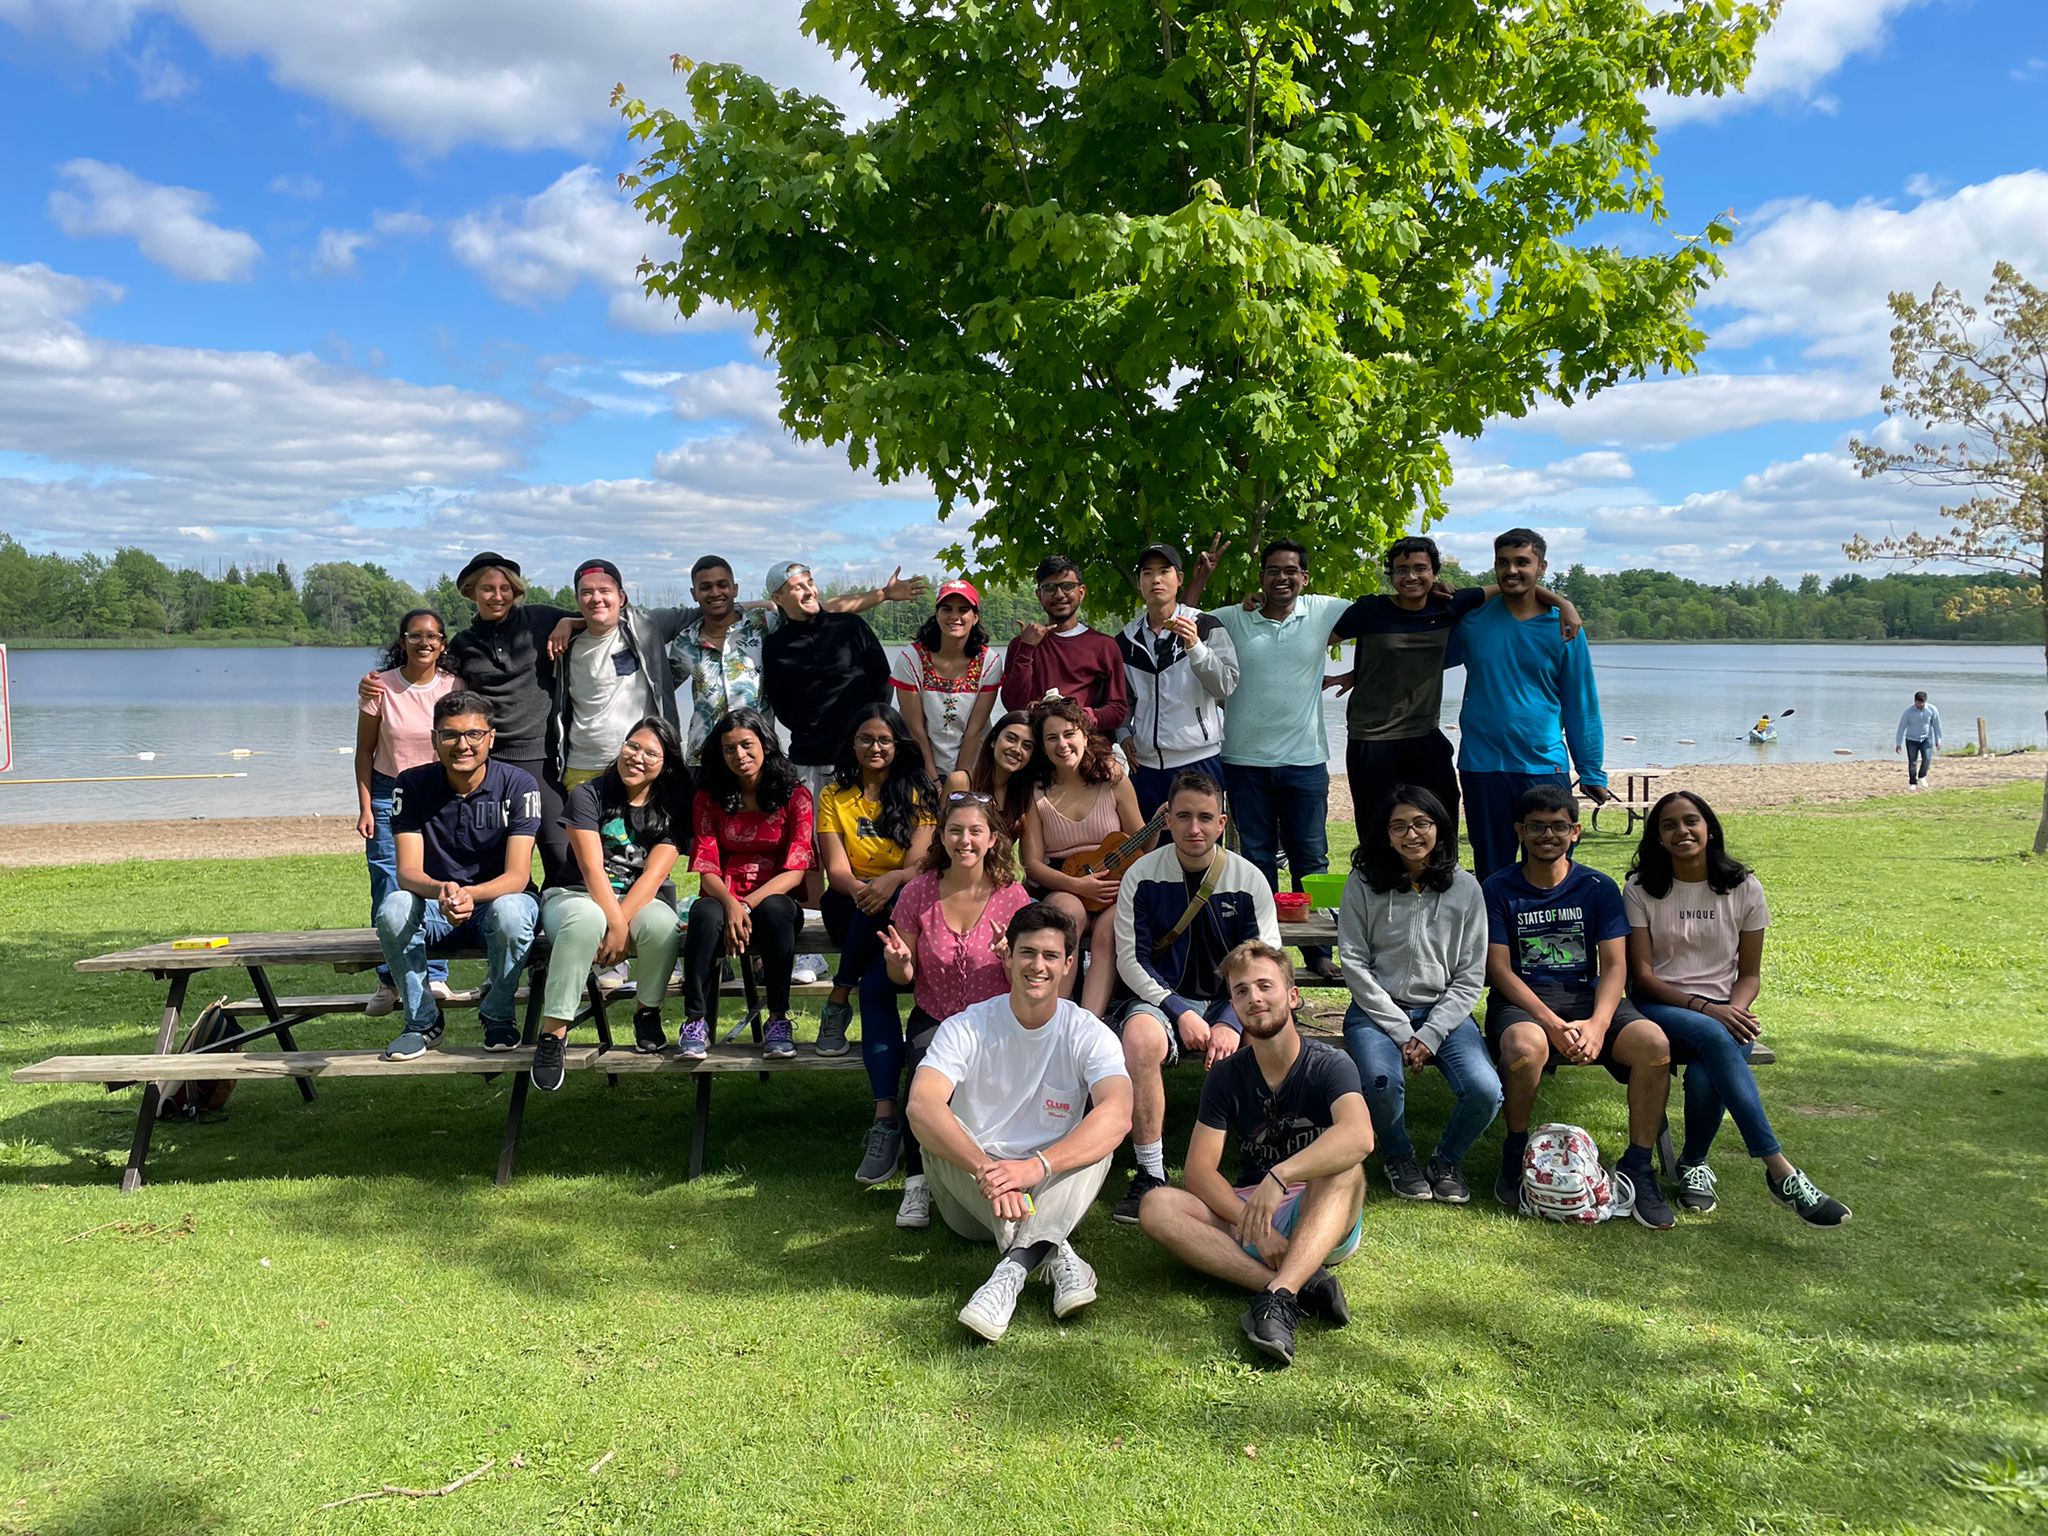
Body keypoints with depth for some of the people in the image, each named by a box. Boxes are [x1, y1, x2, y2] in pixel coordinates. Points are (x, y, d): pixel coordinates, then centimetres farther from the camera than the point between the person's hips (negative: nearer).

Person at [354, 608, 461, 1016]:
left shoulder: (455, 687, -3)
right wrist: (365, 806, -3)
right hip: (388, 794, 0)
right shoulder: (380, 688, -5)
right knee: (388, 889, -2)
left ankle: (434, 976, 4)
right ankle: (389, 980, 6)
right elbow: (365, 751, 2)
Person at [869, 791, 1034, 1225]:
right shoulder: (918, 893, -2)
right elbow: (903, 978, 5)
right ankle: (917, 1182, -14)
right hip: (934, 1020, 1)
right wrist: (899, 961, -19)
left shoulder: (1012, 897, -4)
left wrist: (1009, 957, -23)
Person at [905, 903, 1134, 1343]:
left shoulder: (1088, 1034, -9)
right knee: (937, 1132, -28)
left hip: (1051, 1197, 0)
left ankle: (1017, 1264, -43)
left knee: (1099, 1137, -27)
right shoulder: (967, 1028, -9)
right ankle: (1053, 1254, -37)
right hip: (971, 1200, 0)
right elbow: (921, 1105, -28)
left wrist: (1036, 1166, -45)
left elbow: (1118, 1114, -29)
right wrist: (986, 1169, -45)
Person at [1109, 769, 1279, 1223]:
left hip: (1231, 1003, 1)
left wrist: (1230, 1022, -18)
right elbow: (1131, 960, -4)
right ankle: (1150, 1174, -22)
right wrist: (1181, 1013, -16)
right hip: (1162, 999, -1)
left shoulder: (1248, 880, -2)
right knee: (1140, 1038, -36)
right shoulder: (1142, 876, -3)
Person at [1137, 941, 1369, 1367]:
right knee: (1157, 1207, -23)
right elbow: (1198, 1169, -7)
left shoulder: (1329, 1065, -9)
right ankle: (1302, 1286, -32)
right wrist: (1255, 1228, -22)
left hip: (1323, 1222, -3)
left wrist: (1279, 1177, -44)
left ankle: (1278, 1297, -49)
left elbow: (1359, 1136, -30)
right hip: (1243, 1214, 3)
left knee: (1344, 1167, -34)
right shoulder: (1227, 1077, 1)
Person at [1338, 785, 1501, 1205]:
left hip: (1444, 1012, 2)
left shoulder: (1464, 888, 2)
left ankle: (1447, 1161, 10)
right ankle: (1398, 1157, 4)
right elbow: (1354, 963, -5)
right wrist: (1401, 1032, -12)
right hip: (1377, 1009, -1)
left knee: (1485, 1091, -24)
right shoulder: (1363, 884, -2)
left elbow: (1470, 977, 2)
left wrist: (1431, 1035, -11)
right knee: (1381, 1082, -32)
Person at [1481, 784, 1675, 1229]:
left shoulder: (1598, 888, 9)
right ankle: (1516, 1153, -10)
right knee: (1526, 1047, -38)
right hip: (1522, 1002, -2)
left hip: (1588, 996, 3)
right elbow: (1499, 970, -5)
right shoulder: (1498, 889, 3)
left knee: (1654, 1043, -27)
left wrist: (1598, 1023, -19)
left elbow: (1614, 966, 1)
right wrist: (1552, 1023, -20)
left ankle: (1637, 1166, -8)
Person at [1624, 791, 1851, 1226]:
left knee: (1704, 1073, -33)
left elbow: (1750, 975, 8)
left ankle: (1693, 1162, -3)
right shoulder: (1641, 890, 2)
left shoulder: (1744, 889, 6)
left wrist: (1735, 1011, -15)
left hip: (1725, 1012, 2)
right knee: (1714, 1038, -36)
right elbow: (1643, 974, -4)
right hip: (1661, 1007, -1)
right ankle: (1781, 1171, -39)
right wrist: (1703, 1008, -18)